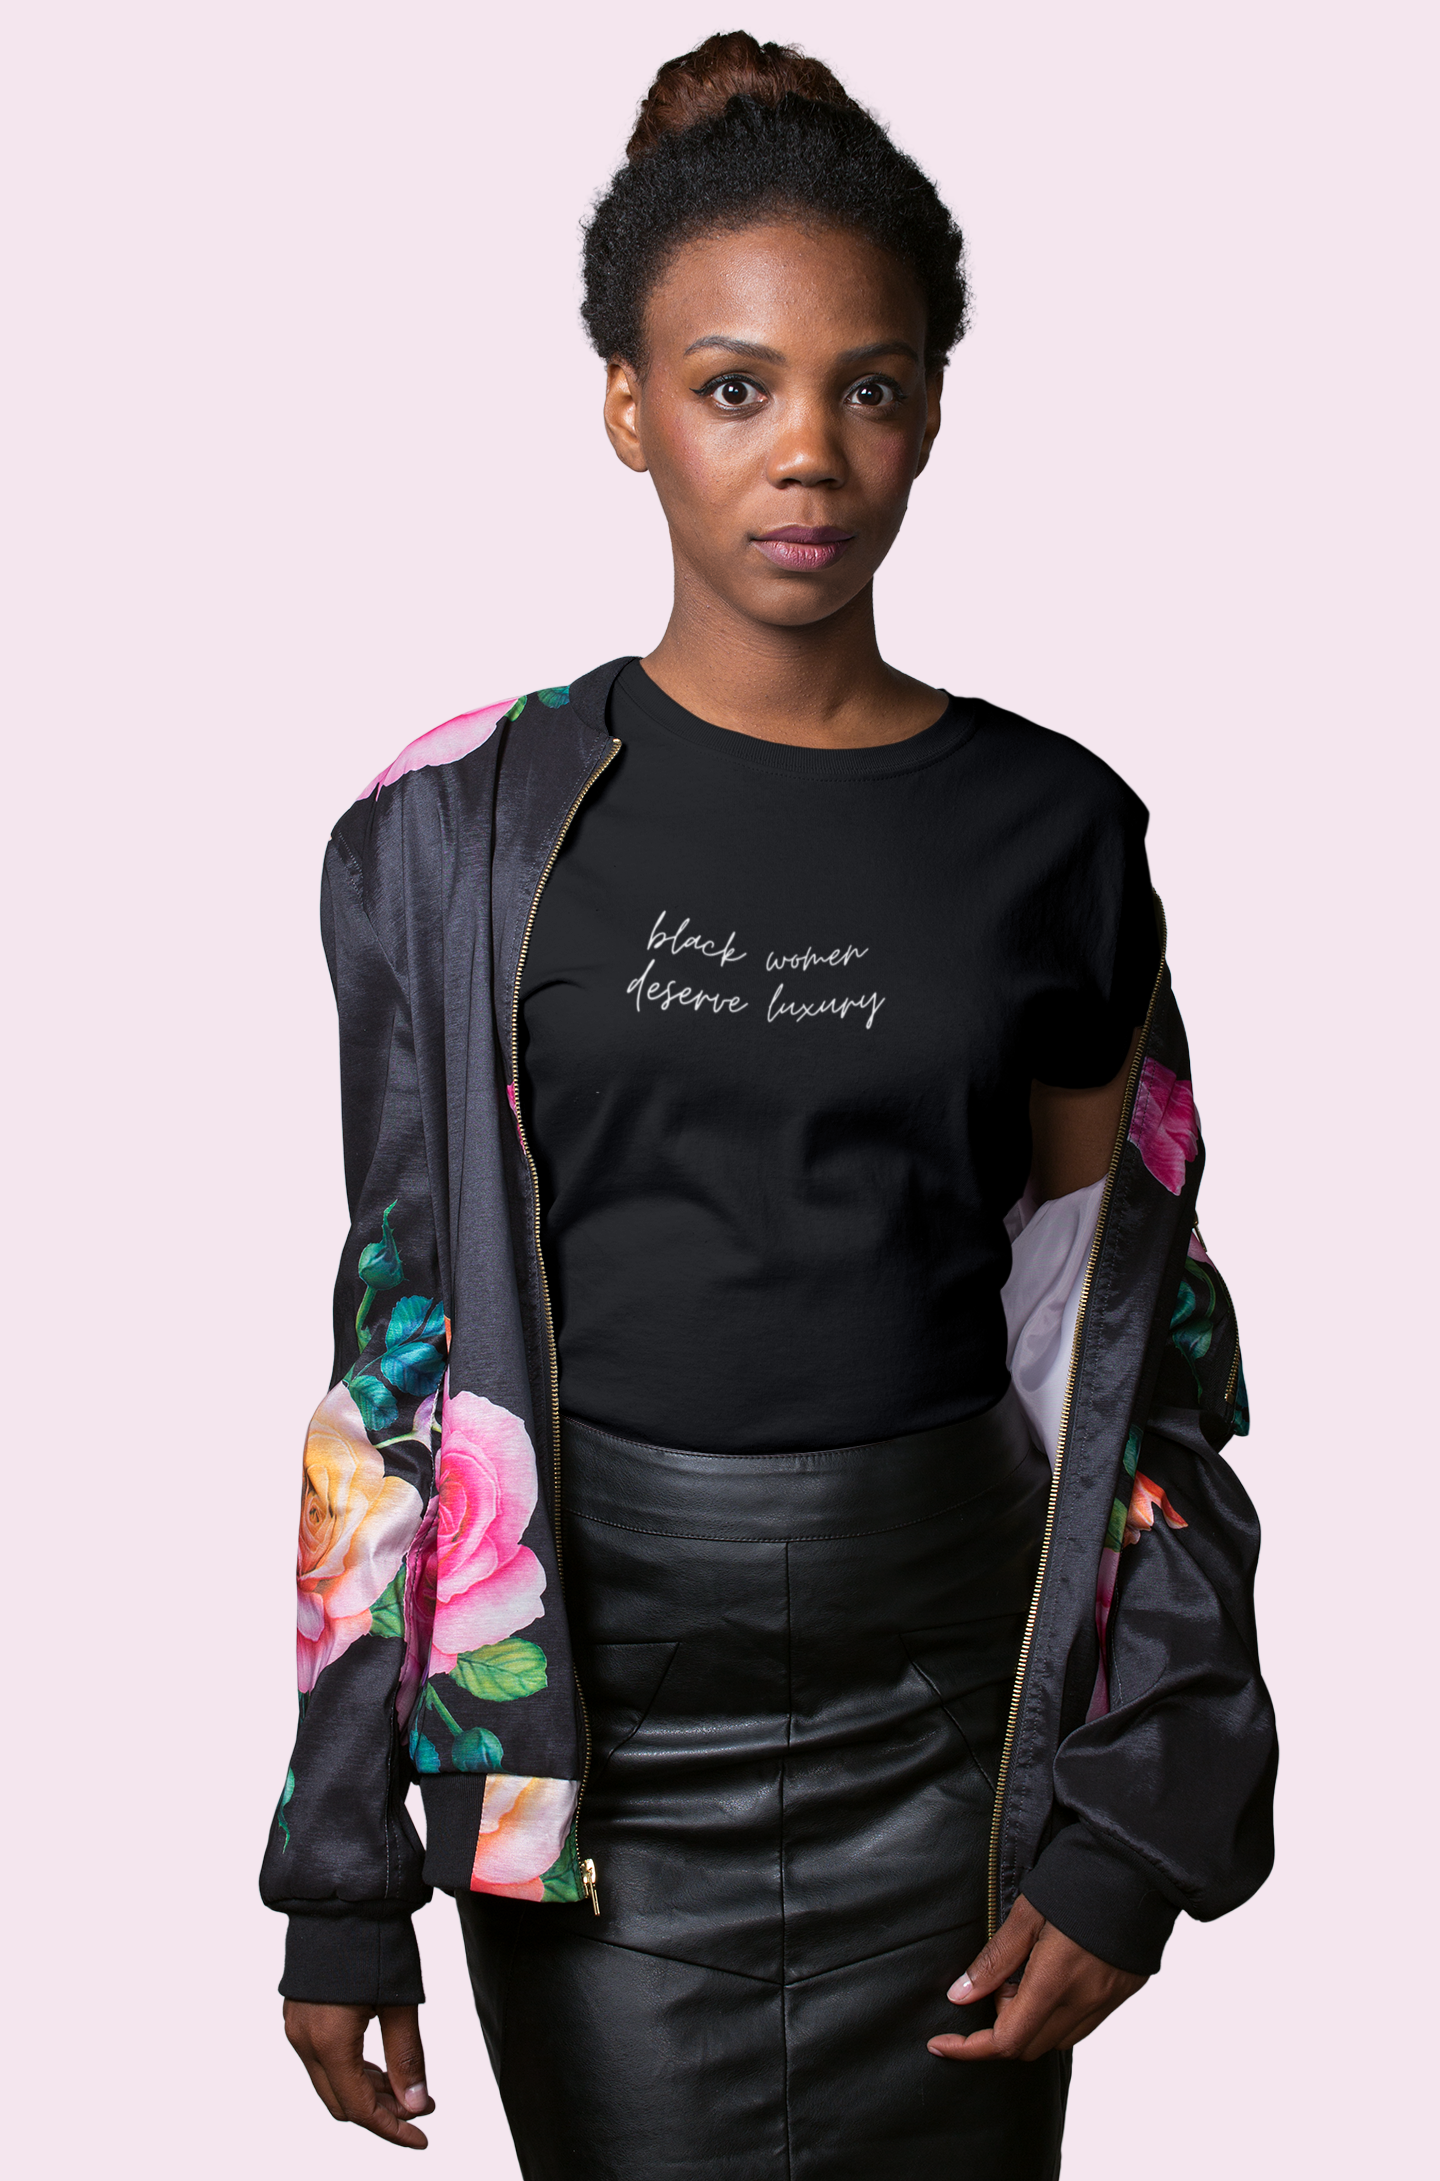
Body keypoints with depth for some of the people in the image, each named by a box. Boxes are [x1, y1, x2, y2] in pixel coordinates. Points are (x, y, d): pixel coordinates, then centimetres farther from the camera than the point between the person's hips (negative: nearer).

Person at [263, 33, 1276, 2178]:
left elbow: (1127, 1346, 3)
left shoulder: (1049, 834, -1)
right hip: (586, 1730, 0)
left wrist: (1125, 1826, -3)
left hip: (948, 1717, 1)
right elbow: (397, 1345, -1)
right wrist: (341, 1872, -1)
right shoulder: (470, 832, -2)